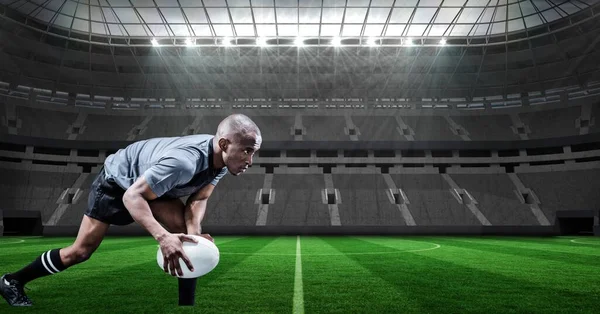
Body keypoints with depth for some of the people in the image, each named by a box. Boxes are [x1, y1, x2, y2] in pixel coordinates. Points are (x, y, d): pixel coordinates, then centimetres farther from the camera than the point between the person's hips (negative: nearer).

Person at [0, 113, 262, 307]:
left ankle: (188, 302, -5)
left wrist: (194, 232, -31)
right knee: (81, 251, 3)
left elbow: (198, 199, -12)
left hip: (151, 183, 7)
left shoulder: (222, 160, -18)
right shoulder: (183, 163, -43)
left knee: (189, 235, -15)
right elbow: (132, 196, -39)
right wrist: (163, 236, -51)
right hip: (116, 182, -6)